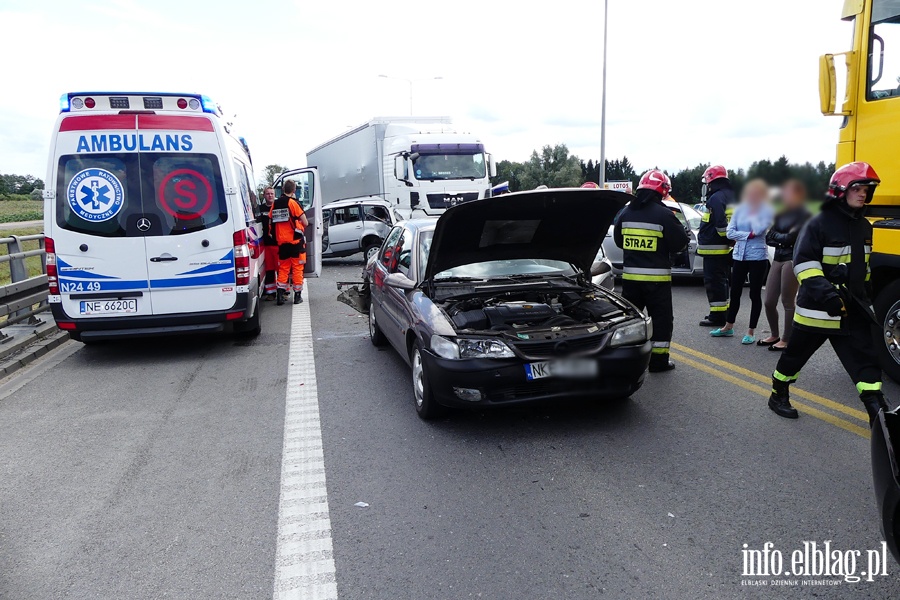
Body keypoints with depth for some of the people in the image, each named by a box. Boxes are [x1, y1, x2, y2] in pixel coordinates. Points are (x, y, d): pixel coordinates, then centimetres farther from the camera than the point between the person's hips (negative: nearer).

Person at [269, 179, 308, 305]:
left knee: (283, 268, 12)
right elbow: (305, 223, -10)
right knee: (297, 268, 4)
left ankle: (280, 295, 5)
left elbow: (271, 223, 10)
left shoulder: (274, 204, 5)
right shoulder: (293, 202, -10)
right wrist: (300, 225, 11)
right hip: (296, 241, -4)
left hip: (281, 242, 4)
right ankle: (297, 295, 6)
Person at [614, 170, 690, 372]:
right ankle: (659, 361, 9)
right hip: (657, 277, -5)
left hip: (630, 276, 5)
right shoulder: (664, 215, -12)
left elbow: (618, 241, 13)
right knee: (661, 318, 6)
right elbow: (681, 243, -9)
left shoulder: (626, 213, 4)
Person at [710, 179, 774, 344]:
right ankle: (728, 327, 24)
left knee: (755, 294, 4)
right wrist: (748, 235, -12)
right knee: (735, 293, 11)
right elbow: (730, 232, -1)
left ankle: (751, 331, 12)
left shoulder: (766, 211, -2)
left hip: (757, 257, -3)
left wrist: (753, 212, -8)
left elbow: (758, 229, -19)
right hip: (739, 256, 4)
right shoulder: (740, 209, 6)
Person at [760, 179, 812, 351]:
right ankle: (775, 335, 25)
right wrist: (783, 237, -8)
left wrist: (776, 236, -1)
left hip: (792, 260, -7)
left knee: (788, 302, -2)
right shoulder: (781, 215, 16)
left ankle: (786, 340, 8)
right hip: (777, 259, 7)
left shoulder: (804, 215, -5)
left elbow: (791, 238, -16)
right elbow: (769, 238, 8)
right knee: (769, 302, 8)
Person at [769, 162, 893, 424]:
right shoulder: (819, 223, -12)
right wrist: (823, 290, -30)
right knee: (796, 353, 9)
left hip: (852, 309, 6)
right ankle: (778, 395, 27)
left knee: (866, 358, 1)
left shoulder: (863, 226, 11)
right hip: (817, 307, -6)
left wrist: (866, 295, 24)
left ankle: (878, 412, 3)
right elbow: (803, 262, -19)